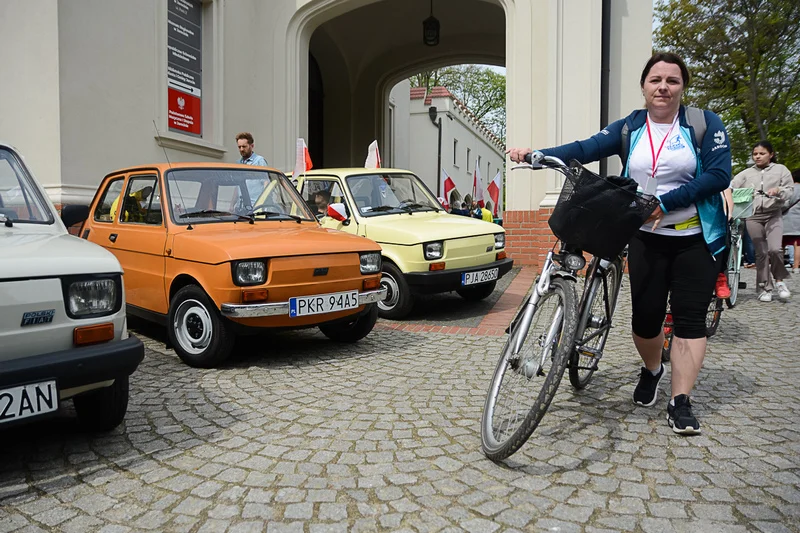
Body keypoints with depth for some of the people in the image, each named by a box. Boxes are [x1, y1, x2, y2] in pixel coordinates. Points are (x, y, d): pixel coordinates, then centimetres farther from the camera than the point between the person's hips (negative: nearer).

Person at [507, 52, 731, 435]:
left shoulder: (705, 124, -3)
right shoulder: (629, 128, 3)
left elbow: (719, 174, -13)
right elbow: (585, 149, -10)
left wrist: (665, 202, -21)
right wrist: (536, 154, -26)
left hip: (696, 238, -1)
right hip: (647, 238, 2)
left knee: (690, 318, -3)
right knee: (645, 315, 2)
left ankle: (680, 403, 4)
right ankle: (651, 371, 32)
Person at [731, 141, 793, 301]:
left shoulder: (781, 170, 9)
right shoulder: (746, 174, 10)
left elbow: (789, 191, 3)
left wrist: (778, 190, -18)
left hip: (773, 215, -1)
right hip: (753, 216, 1)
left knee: (775, 249, -18)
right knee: (761, 252, 3)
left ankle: (779, 279, 7)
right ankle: (765, 288, 13)